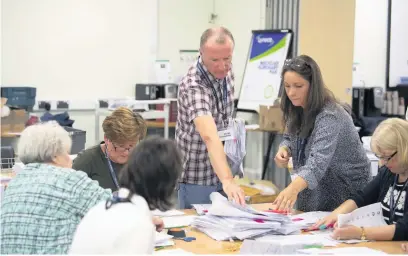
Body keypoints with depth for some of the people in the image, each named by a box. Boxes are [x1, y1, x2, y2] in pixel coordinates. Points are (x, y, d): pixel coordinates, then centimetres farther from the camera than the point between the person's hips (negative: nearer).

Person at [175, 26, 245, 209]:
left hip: (221, 172, 7)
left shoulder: (226, 72, -4)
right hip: (196, 180, -7)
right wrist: (227, 180, -54)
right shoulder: (193, 86, -28)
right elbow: (209, 137, -43)